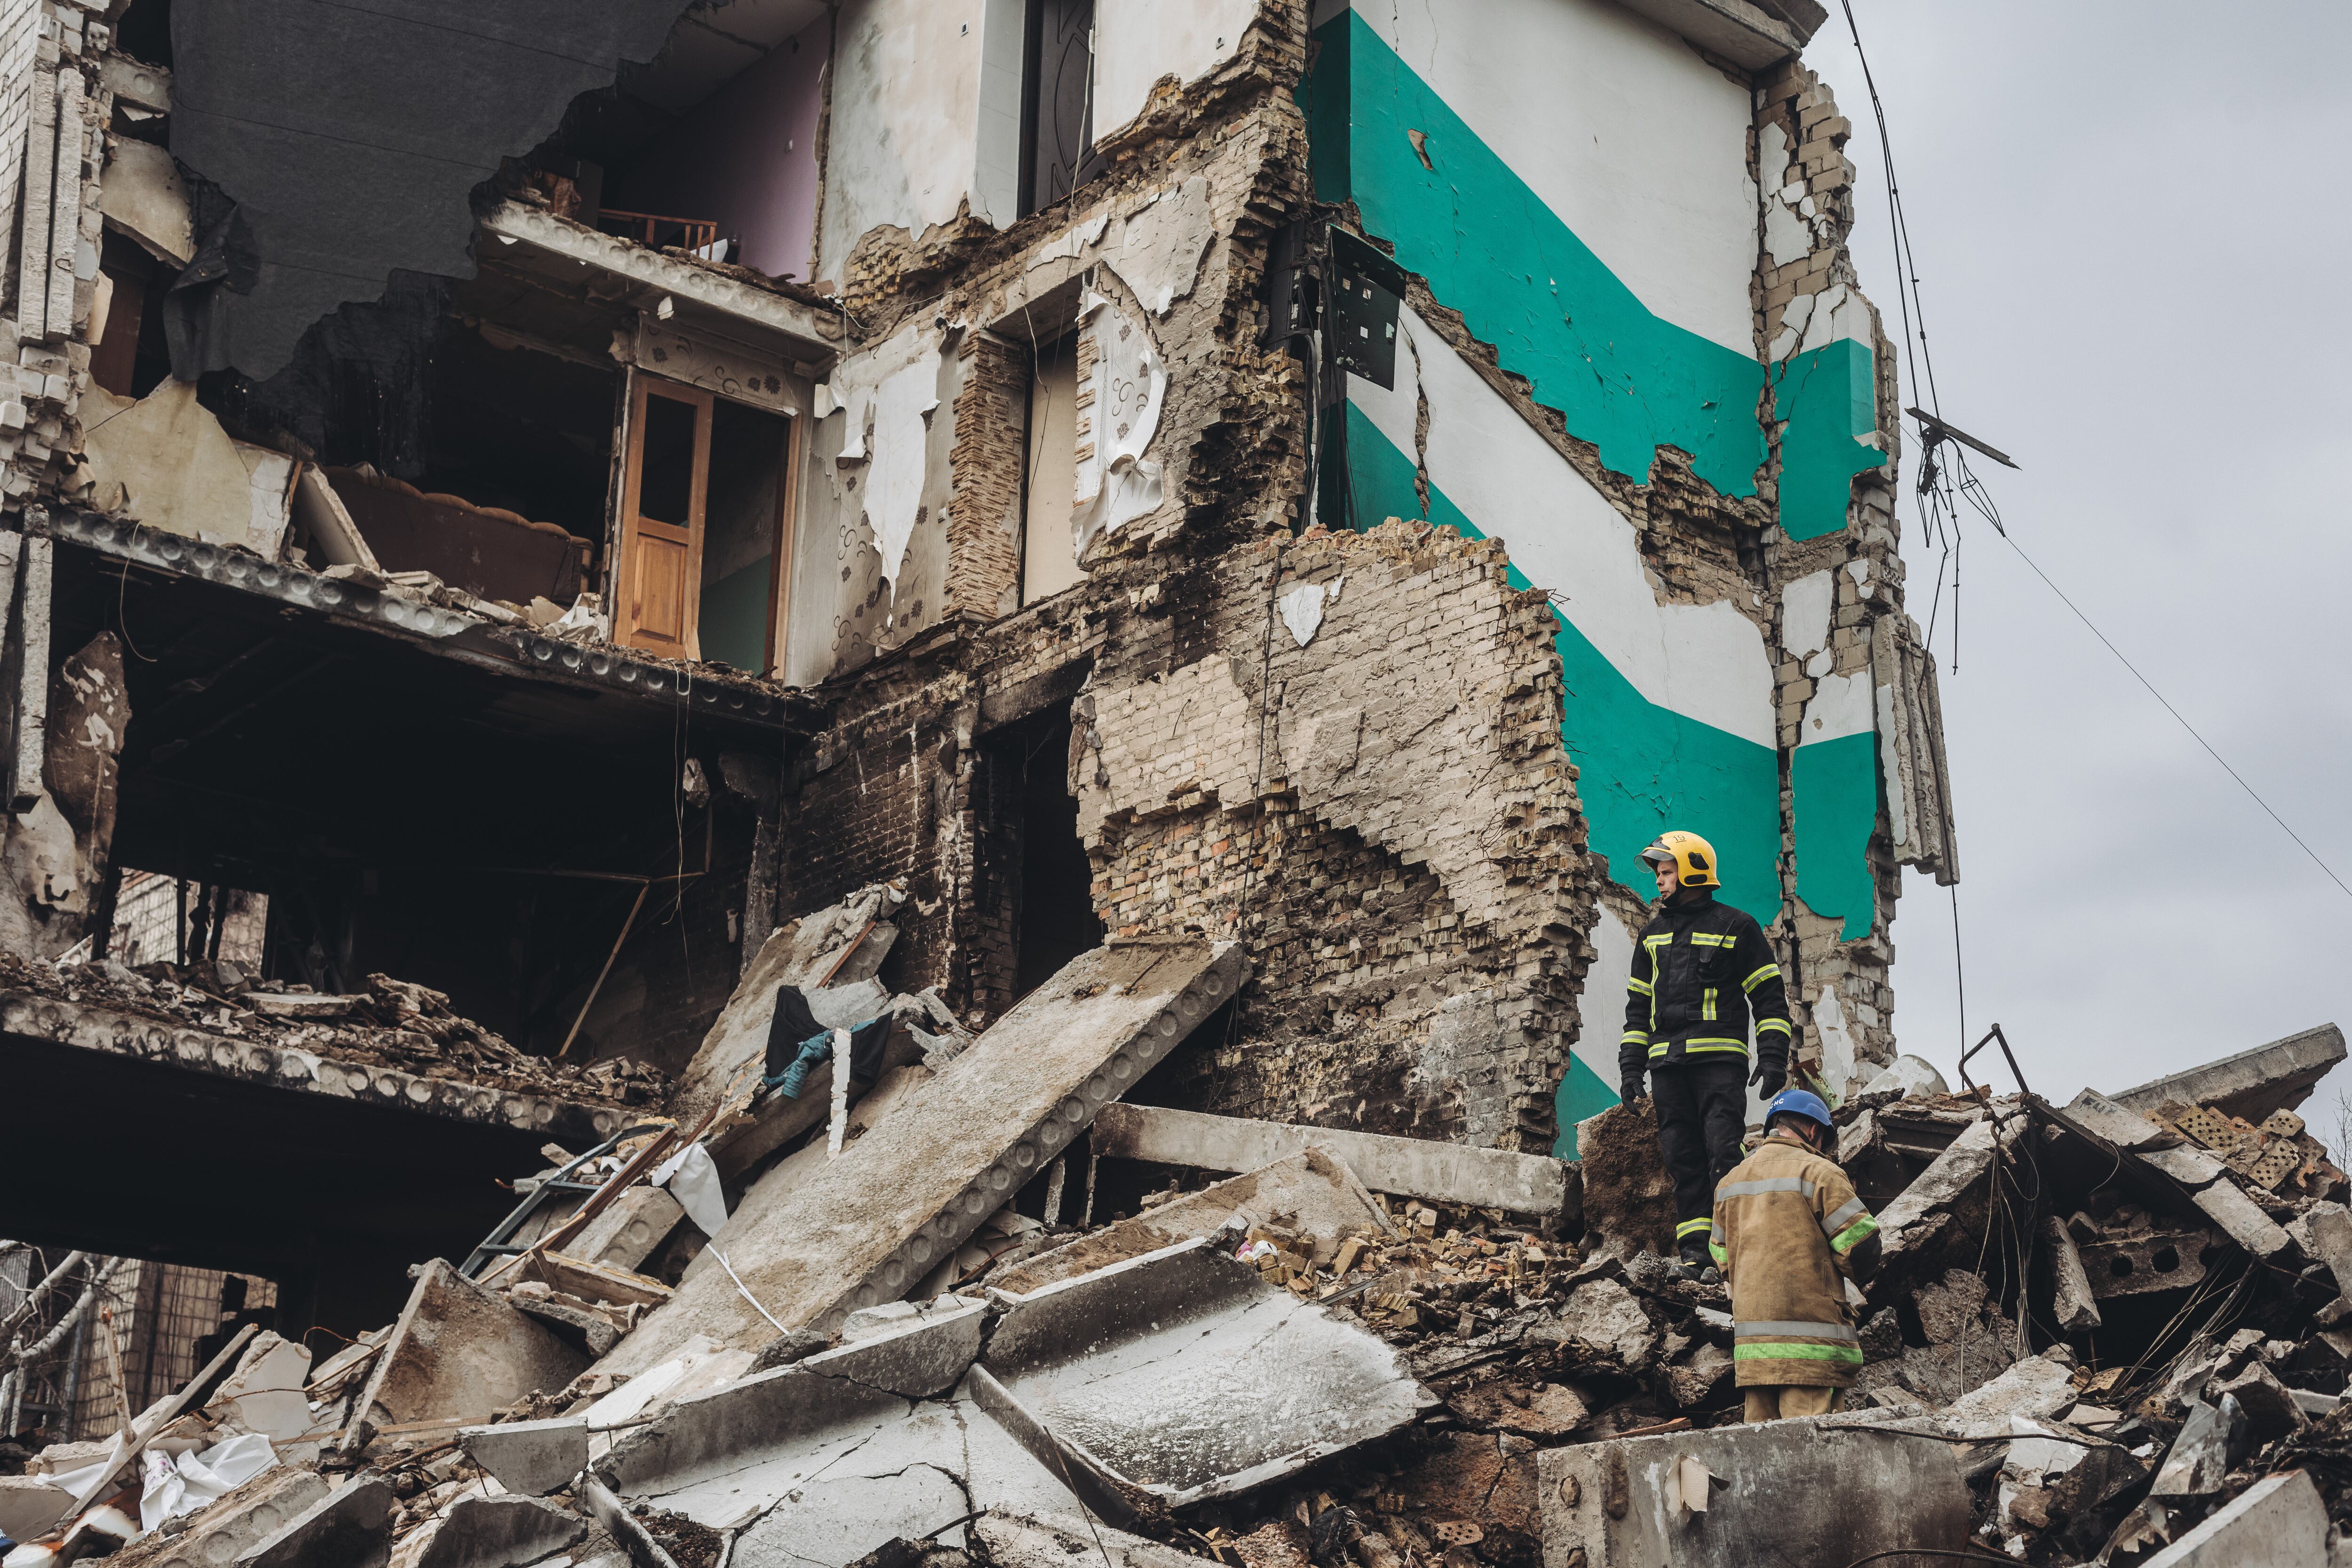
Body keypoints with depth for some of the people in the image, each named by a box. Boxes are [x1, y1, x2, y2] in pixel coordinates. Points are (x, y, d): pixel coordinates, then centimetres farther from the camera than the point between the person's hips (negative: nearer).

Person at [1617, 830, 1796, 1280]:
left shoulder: (1735, 927, 4)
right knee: (1683, 1159, 1)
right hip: (1668, 1064, 5)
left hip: (1719, 1060, -5)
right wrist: (1631, 1067, 14)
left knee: (1724, 1152, -13)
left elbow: (1771, 996, 3)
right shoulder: (1653, 934, 20)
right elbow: (1638, 1005, 23)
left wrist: (1773, 1057, -6)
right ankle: (1695, 1250, 2)